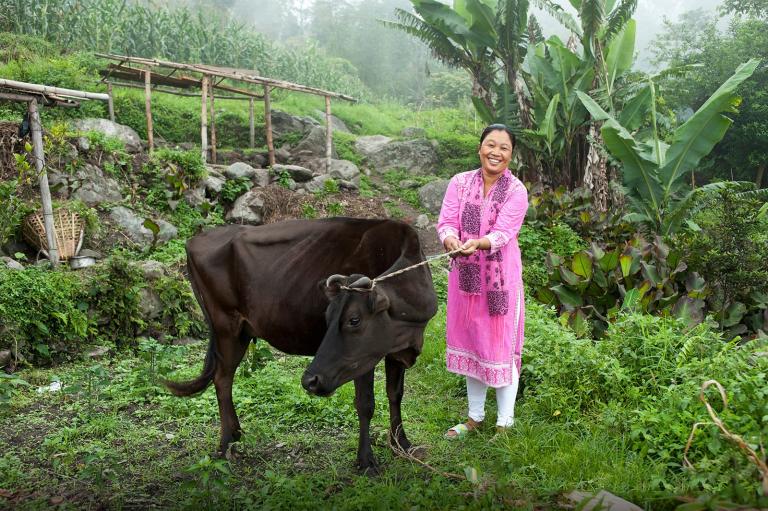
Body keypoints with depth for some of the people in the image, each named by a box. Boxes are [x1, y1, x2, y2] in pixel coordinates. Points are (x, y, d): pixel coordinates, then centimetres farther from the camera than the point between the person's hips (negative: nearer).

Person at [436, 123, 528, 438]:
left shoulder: (516, 191, -8)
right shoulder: (460, 182, 2)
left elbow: (503, 233, -18)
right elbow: (446, 221, -6)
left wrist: (478, 243, -38)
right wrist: (449, 238, -29)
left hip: (500, 277, -4)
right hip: (465, 274, 4)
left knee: (501, 344, 2)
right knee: (469, 340, 14)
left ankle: (504, 423, 18)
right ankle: (475, 416, 32)